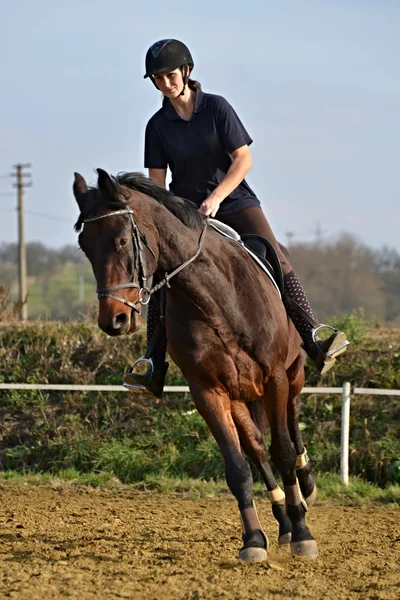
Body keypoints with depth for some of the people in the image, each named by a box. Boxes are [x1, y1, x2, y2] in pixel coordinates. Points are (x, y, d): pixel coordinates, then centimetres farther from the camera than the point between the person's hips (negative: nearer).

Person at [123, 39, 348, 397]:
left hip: (234, 202, -2)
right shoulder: (158, 126, 1)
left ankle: (315, 344, -26)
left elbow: (244, 159, -10)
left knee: (276, 258, -23)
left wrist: (215, 199, -19)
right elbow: (156, 181, 2)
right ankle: (154, 372, -7)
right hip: (185, 210, 2)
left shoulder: (216, 108, -6)